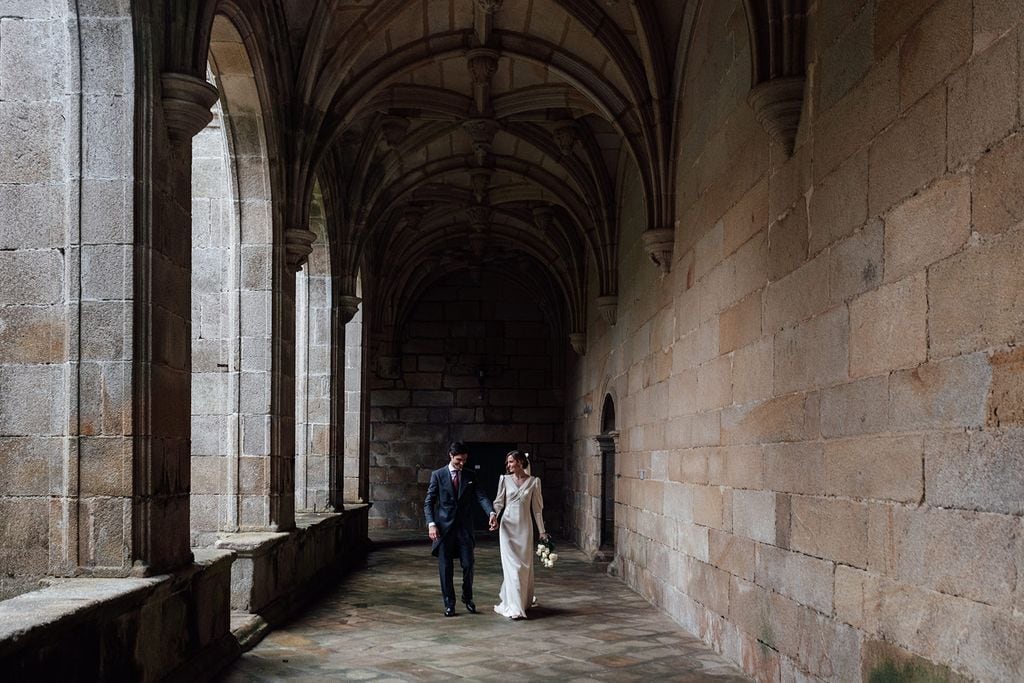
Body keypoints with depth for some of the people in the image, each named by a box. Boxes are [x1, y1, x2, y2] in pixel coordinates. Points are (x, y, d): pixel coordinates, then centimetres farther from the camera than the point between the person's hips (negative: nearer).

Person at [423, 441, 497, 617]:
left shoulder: (469, 475, 8)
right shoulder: (438, 475, 0)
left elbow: (480, 496, -3)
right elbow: (429, 502, 0)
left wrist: (491, 512, -22)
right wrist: (431, 523, -13)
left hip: (465, 528, 2)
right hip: (444, 528, -2)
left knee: (468, 565, 1)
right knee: (445, 567, 2)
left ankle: (467, 597, 23)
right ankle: (449, 603, 12)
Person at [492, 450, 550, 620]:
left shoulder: (533, 482, 2)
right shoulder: (505, 479, 3)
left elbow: (537, 508, 6)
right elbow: (498, 502, 3)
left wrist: (542, 531, 6)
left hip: (525, 526, 1)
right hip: (508, 525, -1)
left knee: (525, 565, 5)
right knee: (511, 564, -6)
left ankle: (523, 601, 23)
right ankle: (514, 607, -6)